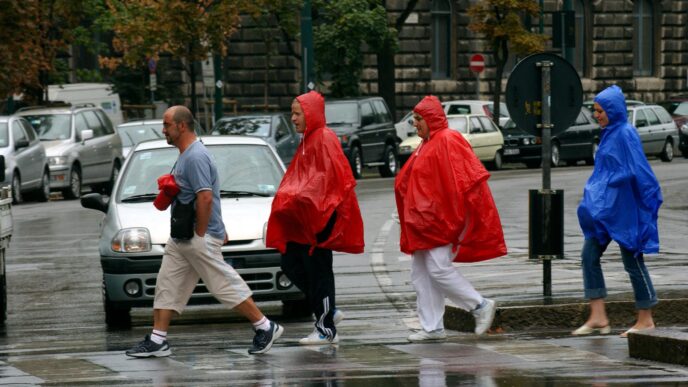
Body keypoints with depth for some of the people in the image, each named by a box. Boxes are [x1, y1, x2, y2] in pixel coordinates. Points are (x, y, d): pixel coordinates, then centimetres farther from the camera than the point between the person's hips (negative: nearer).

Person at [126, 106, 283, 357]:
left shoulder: (195, 157, -19)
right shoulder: (185, 155, 16)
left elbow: (205, 198, -25)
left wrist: (200, 235, -21)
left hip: (200, 239, -11)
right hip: (180, 238, 11)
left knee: (225, 285, -6)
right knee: (167, 286, 7)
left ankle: (265, 328, 1)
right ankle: (157, 340, 8)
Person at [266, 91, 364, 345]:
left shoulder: (324, 139, -12)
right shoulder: (307, 141, 17)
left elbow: (331, 177, -20)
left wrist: (299, 197, -23)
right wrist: (288, 196, 7)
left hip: (319, 216, -10)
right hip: (302, 217, 10)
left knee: (317, 269, -6)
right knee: (290, 264, 9)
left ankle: (327, 329, 1)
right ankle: (328, 312, 18)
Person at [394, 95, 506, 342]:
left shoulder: (448, 141, -11)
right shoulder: (427, 145, 18)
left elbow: (465, 176, -19)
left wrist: (457, 214, -22)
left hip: (442, 218, -10)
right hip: (424, 220, 10)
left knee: (438, 269, -14)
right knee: (421, 273, 6)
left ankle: (481, 306, -1)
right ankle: (432, 328, 8)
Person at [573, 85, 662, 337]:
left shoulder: (625, 134, -15)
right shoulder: (609, 134, 12)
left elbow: (638, 171, -19)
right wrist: (594, 197, 21)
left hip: (623, 209, -9)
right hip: (604, 209, 9)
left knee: (632, 261, -1)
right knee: (589, 256, 3)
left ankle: (646, 320, 8)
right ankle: (598, 317, 2)